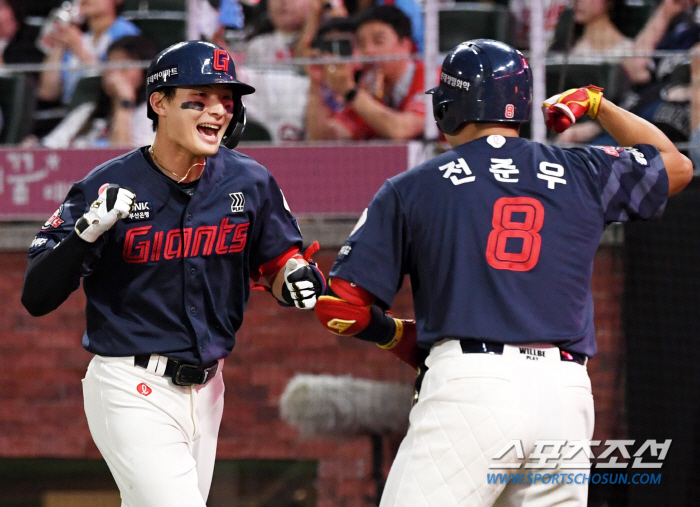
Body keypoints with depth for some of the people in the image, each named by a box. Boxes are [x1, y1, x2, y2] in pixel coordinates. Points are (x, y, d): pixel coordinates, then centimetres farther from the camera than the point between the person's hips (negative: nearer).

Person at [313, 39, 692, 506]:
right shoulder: (583, 175, 14)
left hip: (467, 384, -3)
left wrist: (397, 335, 26)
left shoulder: (412, 188, 8)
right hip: (566, 393, 3)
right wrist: (598, 105, 43)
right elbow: (677, 166, 34)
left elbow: (340, 308, 6)